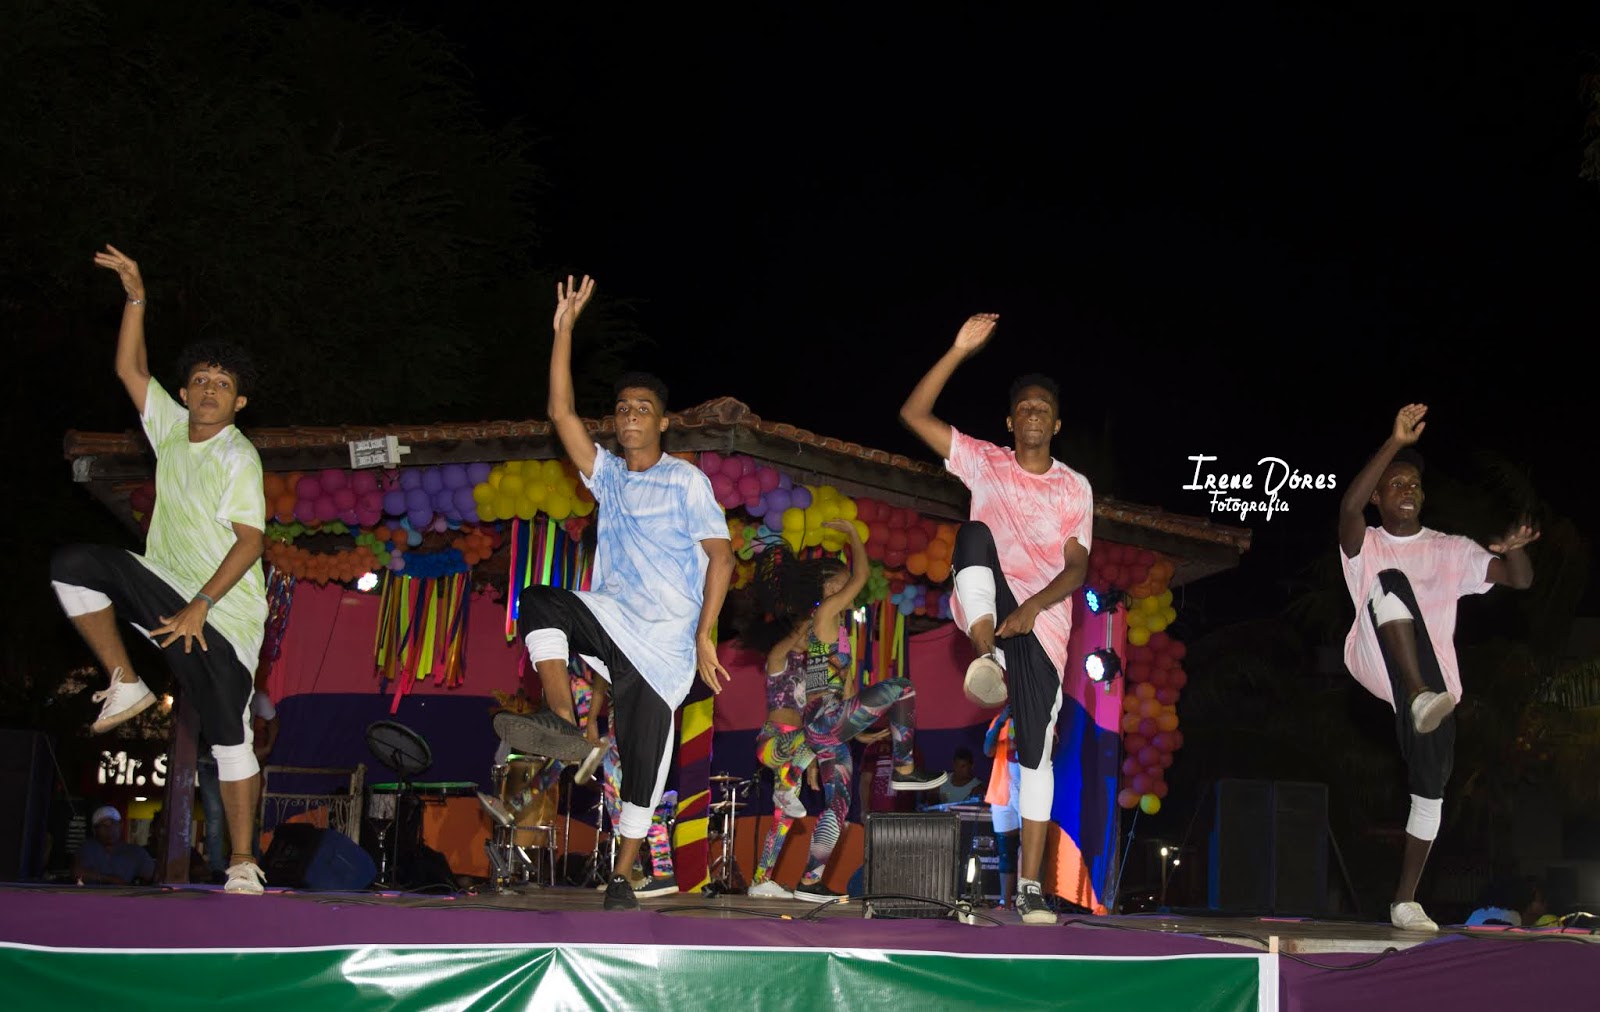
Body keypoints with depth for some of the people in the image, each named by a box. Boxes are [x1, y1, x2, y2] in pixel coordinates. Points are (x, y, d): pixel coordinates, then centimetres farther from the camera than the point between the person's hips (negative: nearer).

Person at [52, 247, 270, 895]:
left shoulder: (238, 457, -13)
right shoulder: (171, 426, 6)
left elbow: (250, 542, -19)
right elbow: (129, 368, 7)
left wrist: (199, 608, -23)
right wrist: (137, 297, -3)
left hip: (223, 613, -6)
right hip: (164, 584, 6)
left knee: (229, 734, -7)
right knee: (73, 565, -13)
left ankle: (243, 861, 0)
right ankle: (125, 685, -4)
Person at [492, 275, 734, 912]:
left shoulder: (685, 481, 0)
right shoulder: (607, 475, 14)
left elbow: (721, 555, -7)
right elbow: (561, 413, 6)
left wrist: (704, 635, -16)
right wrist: (565, 329, 1)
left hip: (665, 643, -4)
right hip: (611, 622, 4)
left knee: (644, 758, -4)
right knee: (540, 602, -22)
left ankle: (622, 876, 6)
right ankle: (563, 723, -34)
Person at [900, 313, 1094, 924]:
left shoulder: (1075, 489, 8)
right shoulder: (983, 462, 8)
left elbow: (1076, 567, -2)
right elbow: (913, 414, -1)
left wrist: (1034, 605, -21)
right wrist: (960, 351, -7)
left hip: (1041, 621, 1)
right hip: (985, 609, -1)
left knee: (1038, 753, -4)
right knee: (977, 530, -30)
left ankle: (1029, 886, 0)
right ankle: (987, 655, -44)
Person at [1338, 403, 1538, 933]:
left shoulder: (1451, 550, 13)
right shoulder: (1365, 546, 4)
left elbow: (1520, 578, 3)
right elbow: (1349, 507, -20)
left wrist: (1514, 548, -22)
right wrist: (1395, 443, -29)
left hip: (1437, 680, 3)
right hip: (1378, 666, -3)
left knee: (1431, 790, -2)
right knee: (1391, 583, -29)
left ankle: (1405, 900, 10)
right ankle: (1420, 695, -46)